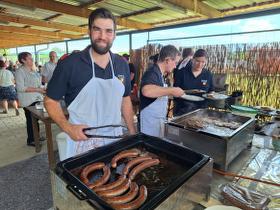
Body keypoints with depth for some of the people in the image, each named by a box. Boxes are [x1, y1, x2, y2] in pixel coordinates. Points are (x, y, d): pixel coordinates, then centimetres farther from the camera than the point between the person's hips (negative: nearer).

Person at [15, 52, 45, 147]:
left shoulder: (33, 71, 12)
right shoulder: (20, 71, -10)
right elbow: (21, 88, -17)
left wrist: (42, 89, 4)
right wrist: (37, 90, -19)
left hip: (37, 98, 7)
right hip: (28, 101, -7)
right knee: (31, 120, 1)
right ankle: (30, 140, 15)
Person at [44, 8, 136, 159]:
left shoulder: (122, 65, 1)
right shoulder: (69, 63, -13)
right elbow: (50, 101, -4)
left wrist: (133, 133, 7)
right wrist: (67, 127, -20)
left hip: (114, 139, 4)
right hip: (82, 141, -4)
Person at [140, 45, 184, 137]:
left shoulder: (158, 74, 12)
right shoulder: (152, 72, -18)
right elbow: (146, 90, -40)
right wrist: (172, 90, -32)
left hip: (159, 120, 10)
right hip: (150, 121, -9)